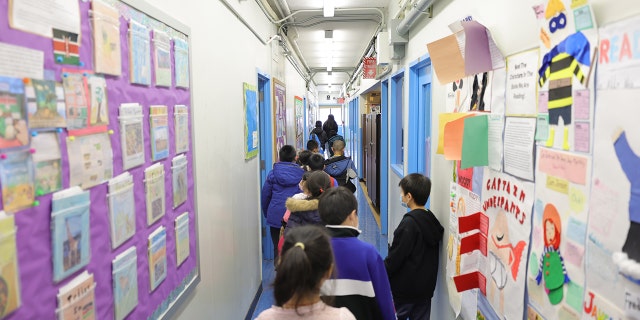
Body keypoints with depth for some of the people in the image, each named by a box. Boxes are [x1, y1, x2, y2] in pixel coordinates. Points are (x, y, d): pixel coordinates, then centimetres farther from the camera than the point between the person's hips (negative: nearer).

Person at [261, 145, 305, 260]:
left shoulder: (273, 174, -1)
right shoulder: (301, 174, -2)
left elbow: (265, 196, 5)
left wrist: (267, 213, 19)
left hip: (276, 217, 0)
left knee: (278, 248, 10)